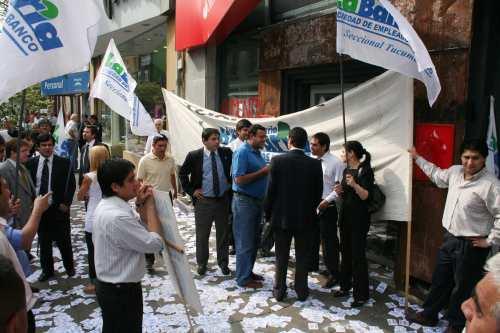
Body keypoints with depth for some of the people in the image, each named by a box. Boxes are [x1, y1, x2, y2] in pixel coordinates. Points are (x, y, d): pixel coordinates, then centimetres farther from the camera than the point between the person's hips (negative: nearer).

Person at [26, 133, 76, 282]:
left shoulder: (64, 162, -5)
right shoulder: (31, 163, 2)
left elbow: (71, 185, -5)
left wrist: (66, 203, -11)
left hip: (59, 208, -2)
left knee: (64, 240, 8)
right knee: (43, 242, 13)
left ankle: (69, 267, 27)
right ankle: (47, 270, 27)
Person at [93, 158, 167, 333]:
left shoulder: (106, 206, 2)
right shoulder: (117, 217, -31)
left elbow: (140, 231, 8)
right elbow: (155, 243, -25)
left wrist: (140, 205, -7)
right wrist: (149, 204, -17)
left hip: (111, 287, 9)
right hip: (121, 292, -9)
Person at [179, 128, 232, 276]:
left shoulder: (226, 153, -2)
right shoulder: (194, 156, -7)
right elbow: (182, 173, 5)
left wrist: (230, 184, 6)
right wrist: (191, 190, -1)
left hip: (223, 199, 2)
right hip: (204, 201, -1)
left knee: (223, 234, 12)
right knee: (202, 235, 9)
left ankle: (223, 263, 28)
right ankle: (201, 263, 27)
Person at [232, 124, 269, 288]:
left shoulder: (257, 152, 11)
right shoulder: (242, 152, -15)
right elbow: (239, 180, -22)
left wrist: (268, 171, -1)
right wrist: (263, 171, -19)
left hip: (257, 200, 9)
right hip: (244, 201, -9)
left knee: (254, 240, 16)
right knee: (245, 242, 0)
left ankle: (248, 271, 29)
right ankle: (243, 278, 11)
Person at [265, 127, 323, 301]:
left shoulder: (277, 160, -12)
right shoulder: (315, 164, -7)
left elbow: (271, 190, -10)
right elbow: (318, 192, -1)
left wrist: (268, 212, 3)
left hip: (282, 216, -1)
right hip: (305, 217, 1)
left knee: (281, 256, 11)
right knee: (302, 256, 13)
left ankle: (279, 291, 21)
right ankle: (302, 290, 23)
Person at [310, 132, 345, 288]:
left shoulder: (336, 163, -13)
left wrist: (326, 201, -19)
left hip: (327, 207, -6)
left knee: (329, 240, 3)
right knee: (312, 236, 19)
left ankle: (333, 273, 18)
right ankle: (312, 263, 40)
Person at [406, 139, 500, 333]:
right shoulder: (455, 172, 1)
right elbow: (437, 175, 23)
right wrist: (418, 158, 29)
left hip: (471, 245, -7)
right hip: (450, 238, 7)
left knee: (462, 287, 10)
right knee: (440, 280, 21)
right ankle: (429, 314, 39)